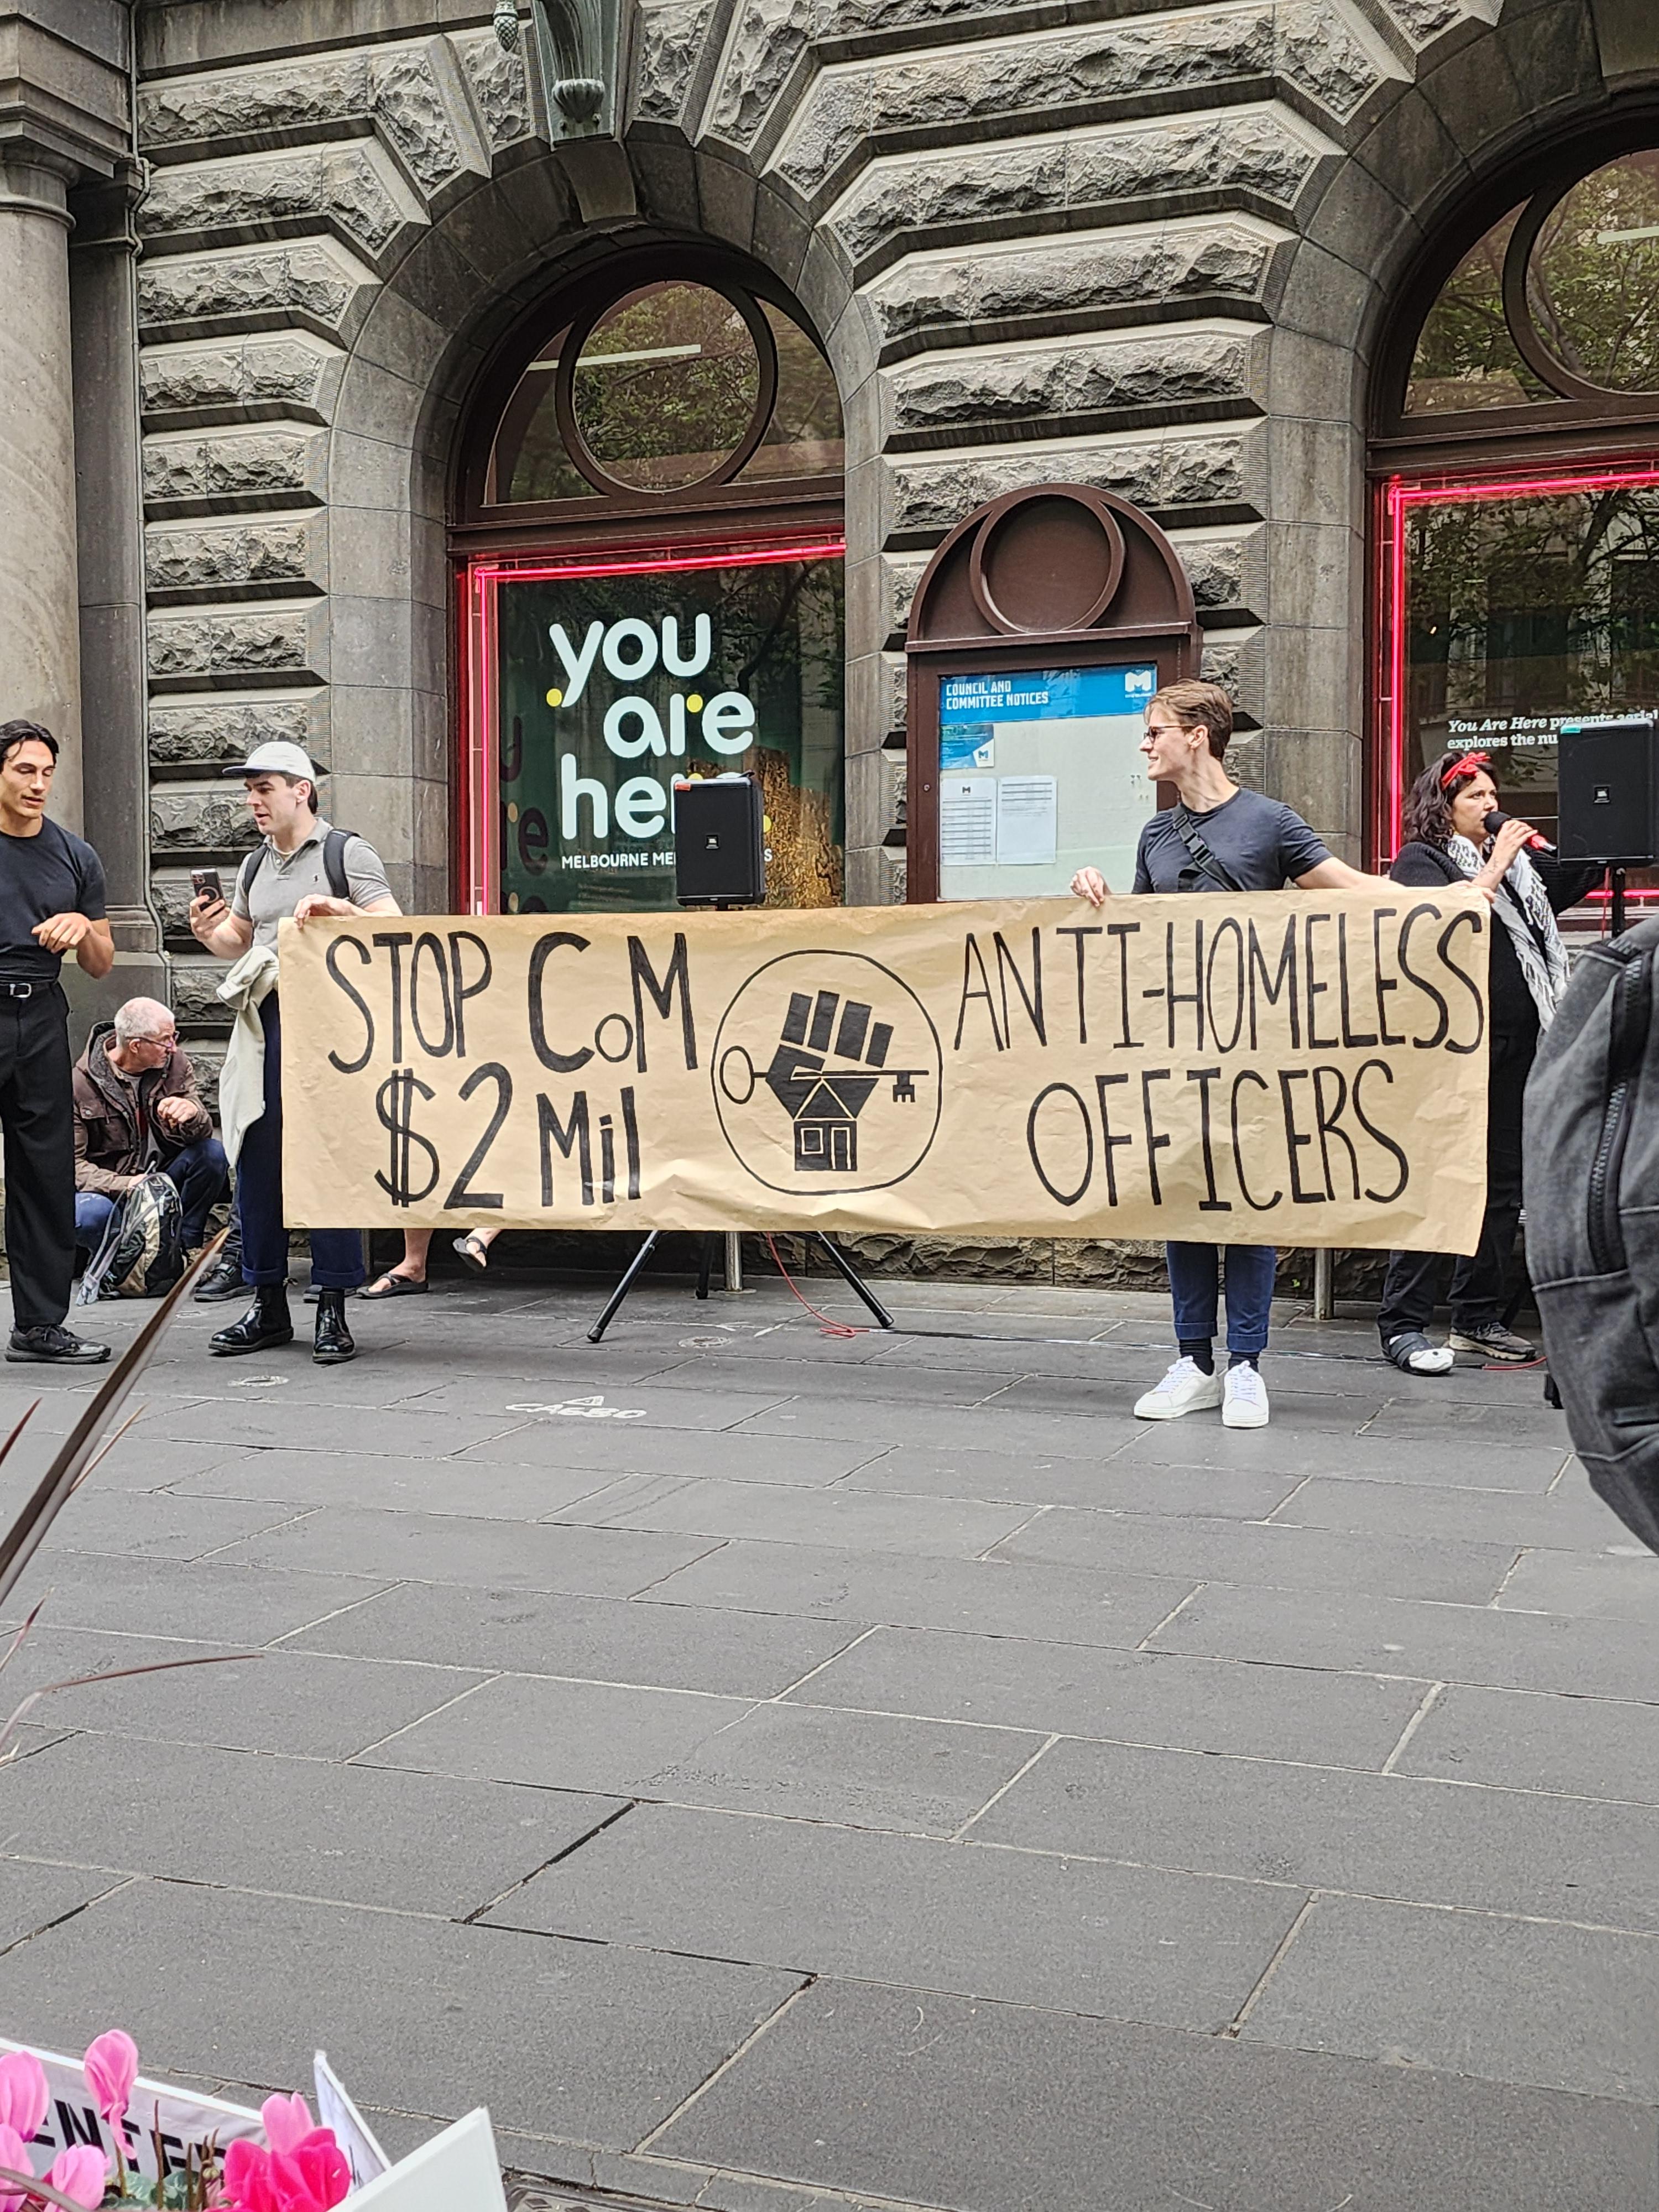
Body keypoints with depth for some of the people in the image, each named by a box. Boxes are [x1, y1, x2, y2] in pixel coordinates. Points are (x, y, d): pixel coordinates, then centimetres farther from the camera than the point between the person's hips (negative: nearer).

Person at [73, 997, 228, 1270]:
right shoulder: (80, 1083, -14)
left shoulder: (177, 1064, -3)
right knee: (91, 1215, -38)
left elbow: (202, 1133, -9)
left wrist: (192, 1114, -35)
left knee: (213, 1153, -22)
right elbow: (70, 1162, -14)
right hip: (106, 1187, -4)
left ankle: (185, 1246, -7)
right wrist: (123, 1185, -31)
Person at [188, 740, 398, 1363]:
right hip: (266, 1022, 6)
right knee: (256, 1162, 5)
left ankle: (332, 1310, 3)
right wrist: (208, 933, 8)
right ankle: (268, 1306, 16)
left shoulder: (347, 854, 0)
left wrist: (337, 909, -20)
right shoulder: (256, 865, 18)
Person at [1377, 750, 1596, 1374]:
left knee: (1503, 1185, 10)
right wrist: (1495, 866, -11)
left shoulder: (1518, 862, 19)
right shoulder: (1420, 860, 0)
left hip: (1515, 1046, 8)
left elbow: (1574, 882, 23)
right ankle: (1403, 1324, -5)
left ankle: (1480, 1318, 19)